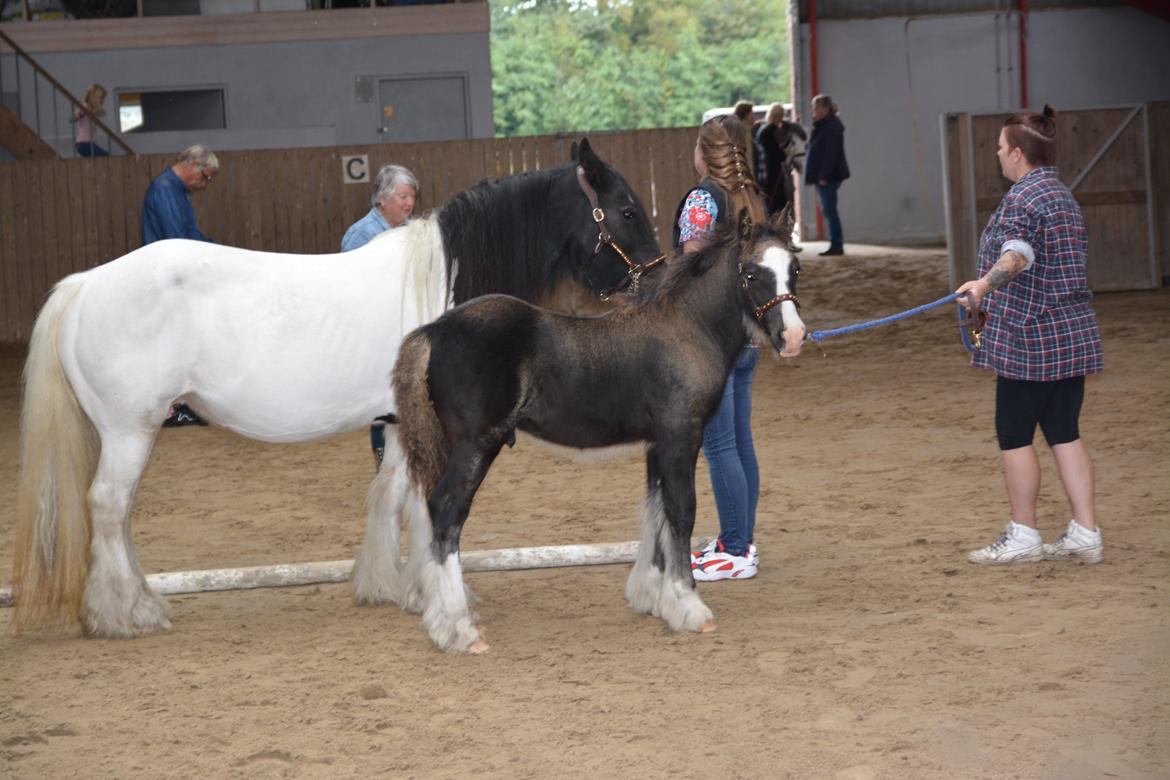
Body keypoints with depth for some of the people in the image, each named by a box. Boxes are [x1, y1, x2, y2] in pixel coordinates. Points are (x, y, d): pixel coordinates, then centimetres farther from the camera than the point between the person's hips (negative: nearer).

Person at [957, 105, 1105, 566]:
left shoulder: (1021, 200, -13)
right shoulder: (1062, 195, 17)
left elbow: (1018, 254, -33)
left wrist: (985, 284, -52)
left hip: (1028, 338, -9)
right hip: (1073, 333, 9)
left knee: (1015, 436, 2)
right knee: (1064, 433, 10)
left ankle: (1023, 537, 8)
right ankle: (1085, 535, 7)